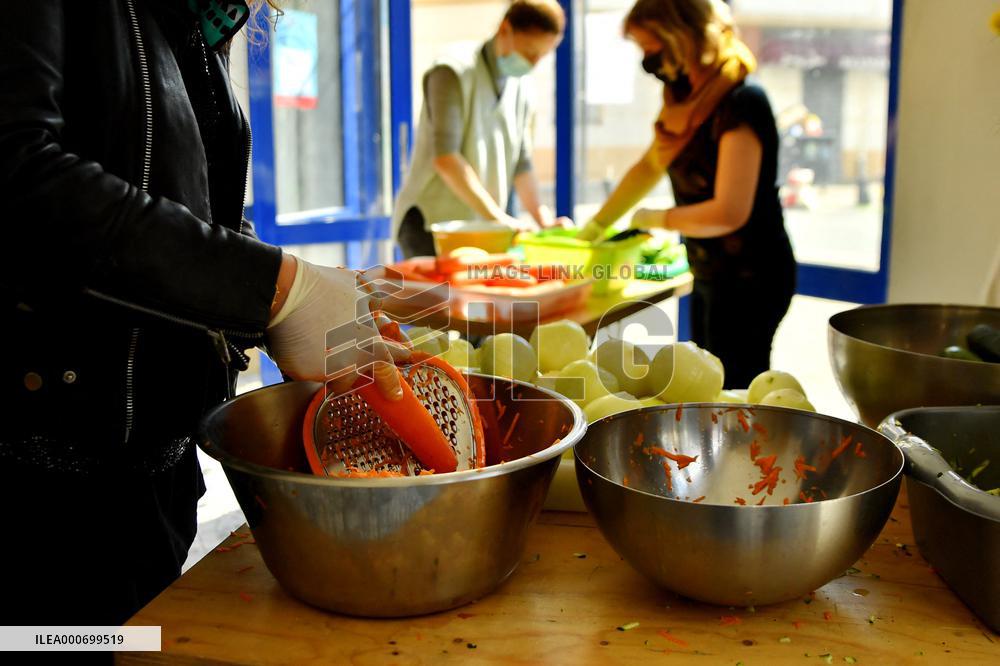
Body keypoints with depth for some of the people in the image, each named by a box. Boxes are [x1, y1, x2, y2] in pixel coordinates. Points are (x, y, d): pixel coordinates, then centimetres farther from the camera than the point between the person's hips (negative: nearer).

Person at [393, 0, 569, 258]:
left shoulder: (521, 88, 11)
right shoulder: (453, 73, -11)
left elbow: (520, 163, 15)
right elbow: (445, 158, -21)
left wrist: (543, 218, 0)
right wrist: (499, 216, -23)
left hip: (481, 228, 6)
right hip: (430, 225, -6)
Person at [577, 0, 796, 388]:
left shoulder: (741, 103, -20)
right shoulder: (686, 101, 7)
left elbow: (729, 212, -26)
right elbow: (649, 167, 20)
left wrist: (655, 219, -12)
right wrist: (595, 226, 16)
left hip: (748, 278, -9)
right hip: (711, 275, 9)